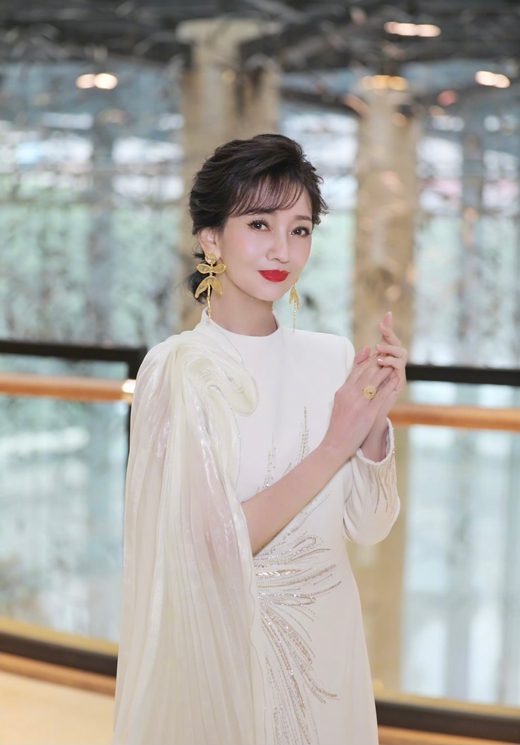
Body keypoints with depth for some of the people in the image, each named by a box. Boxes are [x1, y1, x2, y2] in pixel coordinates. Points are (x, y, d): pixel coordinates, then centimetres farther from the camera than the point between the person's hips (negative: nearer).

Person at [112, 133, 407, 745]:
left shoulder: (332, 358, -4)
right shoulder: (176, 368, -17)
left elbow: (367, 527, -2)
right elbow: (215, 543, -20)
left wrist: (376, 425, -18)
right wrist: (333, 447, -22)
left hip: (328, 639, 5)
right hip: (223, 640, -4)